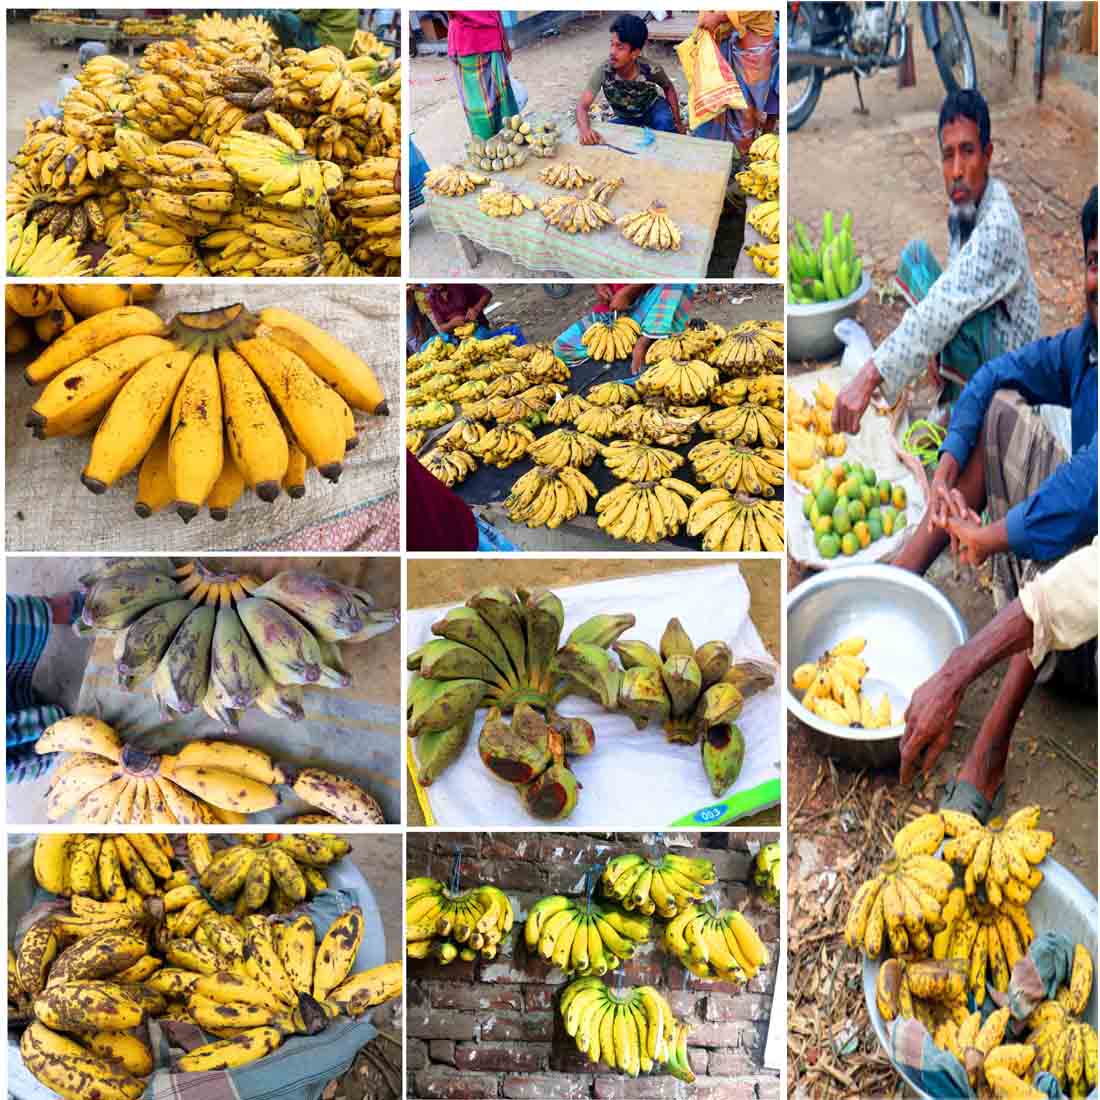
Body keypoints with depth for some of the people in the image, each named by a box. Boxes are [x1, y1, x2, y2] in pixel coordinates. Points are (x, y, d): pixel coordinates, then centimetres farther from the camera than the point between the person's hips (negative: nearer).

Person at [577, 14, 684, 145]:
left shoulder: (651, 69, -31)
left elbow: (669, 89, -8)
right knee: (601, 138, -25)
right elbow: (582, 106, -37)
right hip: (626, 119, 2)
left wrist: (677, 122, -7)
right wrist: (585, 130, -59)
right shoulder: (604, 71, -32)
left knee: (665, 123, -35)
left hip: (653, 109, -2)